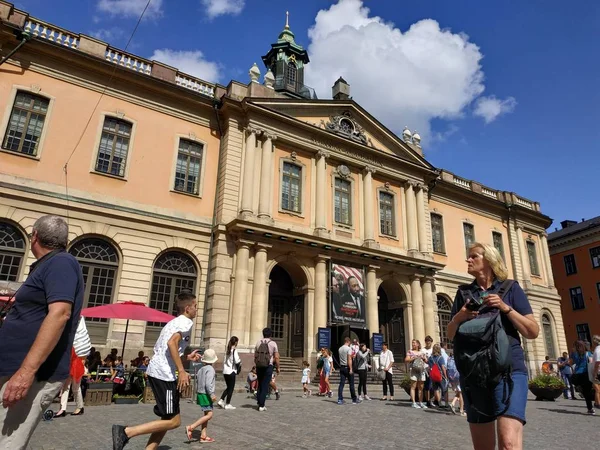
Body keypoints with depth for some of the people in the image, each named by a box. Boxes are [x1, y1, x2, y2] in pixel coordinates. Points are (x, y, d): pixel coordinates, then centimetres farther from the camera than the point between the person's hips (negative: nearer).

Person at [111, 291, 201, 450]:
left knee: (168, 419, 15)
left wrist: (187, 357, 29)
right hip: (164, 374, -10)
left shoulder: (174, 322, 22)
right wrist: (181, 371, -24)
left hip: (155, 371, 10)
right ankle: (126, 432, -8)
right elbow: (172, 343, -23)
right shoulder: (186, 322, -6)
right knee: (173, 421, -4)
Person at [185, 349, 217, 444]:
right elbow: (208, 383, -23)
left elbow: (197, 381, 15)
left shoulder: (201, 369, 10)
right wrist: (212, 394, -19)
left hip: (200, 393, 9)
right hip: (206, 395, -9)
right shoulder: (210, 369, -15)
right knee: (209, 415, -8)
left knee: (206, 414, 13)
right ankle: (191, 427, -15)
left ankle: (203, 436, 14)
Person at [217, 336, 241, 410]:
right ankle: (228, 404, 6)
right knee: (231, 388, 3)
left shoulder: (227, 350, 11)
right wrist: (240, 361, 2)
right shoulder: (234, 351, -12)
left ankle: (221, 400, 10)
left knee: (228, 387, 18)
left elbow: (225, 361, 13)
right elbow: (236, 361, -19)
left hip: (225, 371, 7)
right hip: (231, 372, -7)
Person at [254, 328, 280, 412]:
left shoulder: (258, 343, 6)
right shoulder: (273, 343, -3)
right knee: (265, 386, 1)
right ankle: (261, 405, 1)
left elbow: (255, 356, 8)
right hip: (268, 366, -3)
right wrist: (277, 367, 5)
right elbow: (276, 357, -5)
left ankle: (259, 402, 18)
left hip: (259, 366, 3)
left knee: (260, 385, 17)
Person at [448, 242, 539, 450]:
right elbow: (450, 334, 14)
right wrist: (459, 317, -7)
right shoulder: (463, 292, 12)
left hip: (508, 369, -3)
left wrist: (505, 308, -11)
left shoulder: (510, 288, 5)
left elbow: (533, 332, 1)